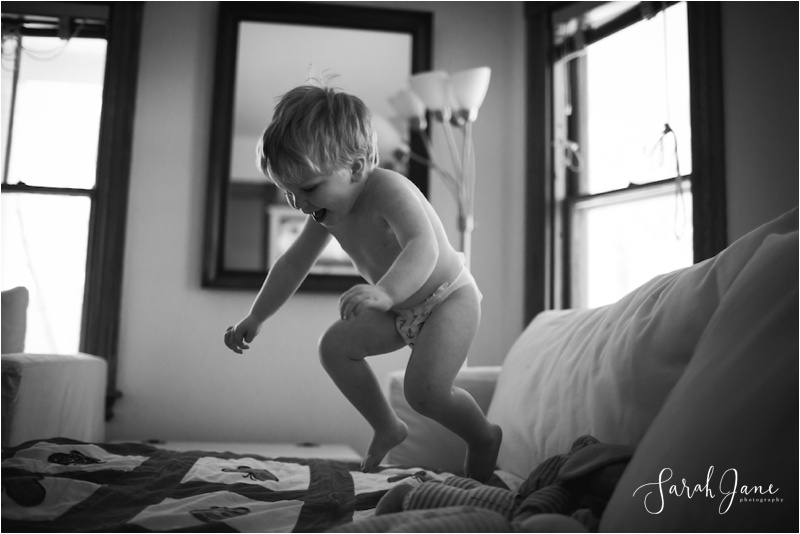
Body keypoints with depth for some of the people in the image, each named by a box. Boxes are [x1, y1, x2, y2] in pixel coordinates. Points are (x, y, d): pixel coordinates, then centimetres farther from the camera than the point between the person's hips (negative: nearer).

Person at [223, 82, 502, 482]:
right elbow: (293, 263, 6)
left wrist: (385, 292, -66)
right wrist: (255, 318, 8)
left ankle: (484, 438, 7)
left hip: (450, 299, -8)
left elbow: (423, 248, -47)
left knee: (424, 390, -23)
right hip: (400, 309, 8)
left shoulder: (388, 190, -31)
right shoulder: (327, 212, -6)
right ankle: (386, 427, 13)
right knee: (334, 346, -3)